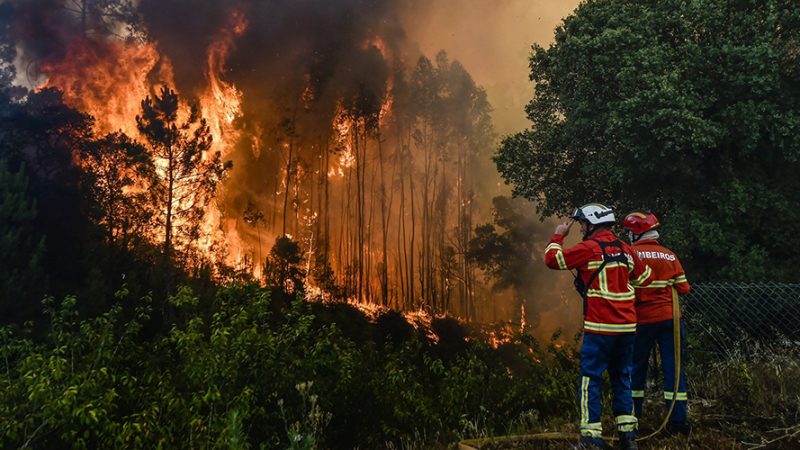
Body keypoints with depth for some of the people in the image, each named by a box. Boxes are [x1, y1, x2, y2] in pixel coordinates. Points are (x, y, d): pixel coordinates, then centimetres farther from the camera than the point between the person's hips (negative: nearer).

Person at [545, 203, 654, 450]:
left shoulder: (589, 248, -10)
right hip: (627, 327, 6)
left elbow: (552, 259, -8)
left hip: (600, 327, -6)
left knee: (590, 380, 1)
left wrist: (558, 236, 6)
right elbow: (645, 278, 18)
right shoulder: (625, 249, 9)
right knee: (622, 378, 16)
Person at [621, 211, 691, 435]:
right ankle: (678, 419, 6)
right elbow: (684, 288, 3)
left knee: (637, 366, 11)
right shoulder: (670, 255, 3)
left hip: (643, 319, -2)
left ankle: (632, 415, 19)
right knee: (673, 366, 6)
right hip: (670, 317, 2)